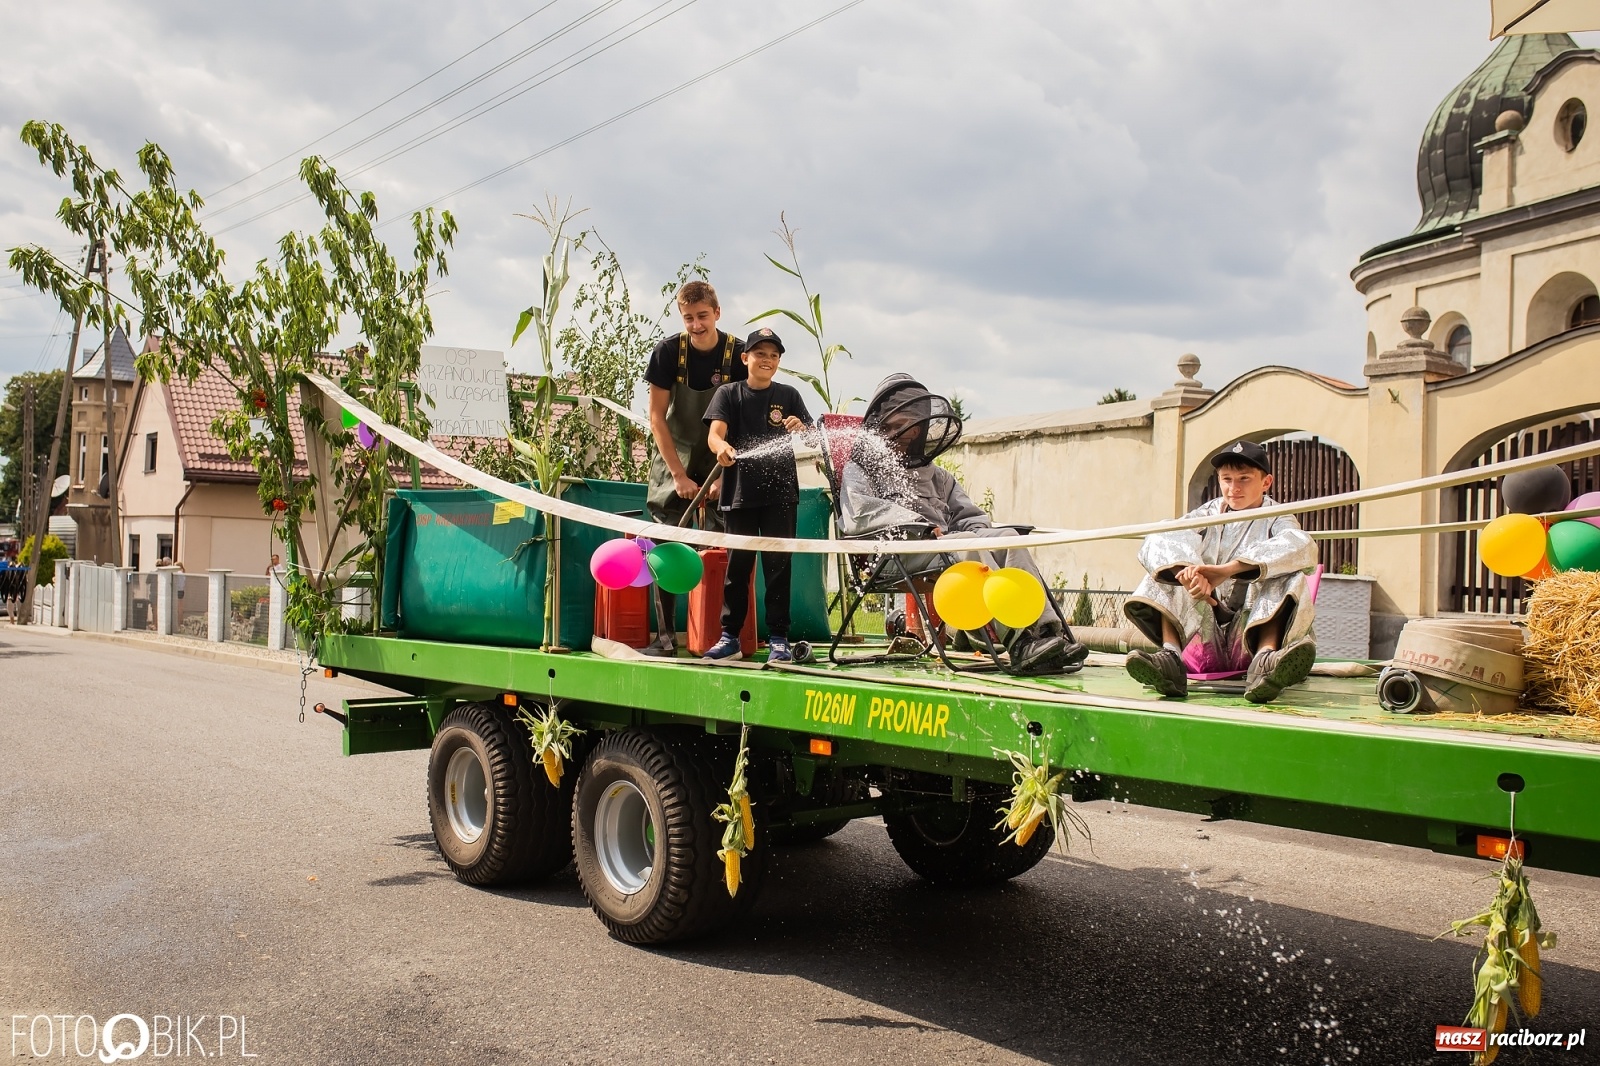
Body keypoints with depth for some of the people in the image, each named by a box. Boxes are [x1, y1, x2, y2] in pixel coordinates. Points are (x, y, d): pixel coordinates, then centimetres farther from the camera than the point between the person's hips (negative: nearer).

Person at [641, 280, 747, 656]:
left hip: (722, 460, 0)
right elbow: (657, 416, -8)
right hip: (675, 457, 0)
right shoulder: (668, 352, -10)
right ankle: (665, 635, -3)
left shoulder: (739, 354, -11)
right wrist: (679, 475, -13)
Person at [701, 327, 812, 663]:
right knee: (737, 565, 5)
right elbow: (715, 433, -9)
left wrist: (801, 429, -20)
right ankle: (729, 637, 12)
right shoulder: (728, 393, 5)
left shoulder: (788, 395, 8)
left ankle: (778, 639, 6)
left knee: (778, 565, 1)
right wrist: (721, 447, -33)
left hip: (780, 493, 0)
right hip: (739, 493, 0)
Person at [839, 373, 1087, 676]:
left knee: (1006, 537, -22)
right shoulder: (860, 469, 15)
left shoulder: (936, 476, 33)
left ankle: (1049, 634, -37)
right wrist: (922, 526, -16)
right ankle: (1020, 643, -43)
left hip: (941, 545, 5)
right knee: (966, 543, -32)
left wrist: (981, 531, -3)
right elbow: (857, 515, -6)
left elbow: (970, 517, 23)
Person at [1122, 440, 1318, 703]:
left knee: (1289, 579, -22)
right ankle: (1170, 655, -37)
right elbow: (1155, 542, -10)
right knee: (1168, 572, -14)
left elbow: (1302, 548, -22)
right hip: (1203, 639, 2)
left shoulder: (1276, 519, 7)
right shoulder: (1206, 515, 12)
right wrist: (1187, 573, -35)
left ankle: (1265, 658, -48)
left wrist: (1227, 569, -37)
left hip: (1253, 632, -2)